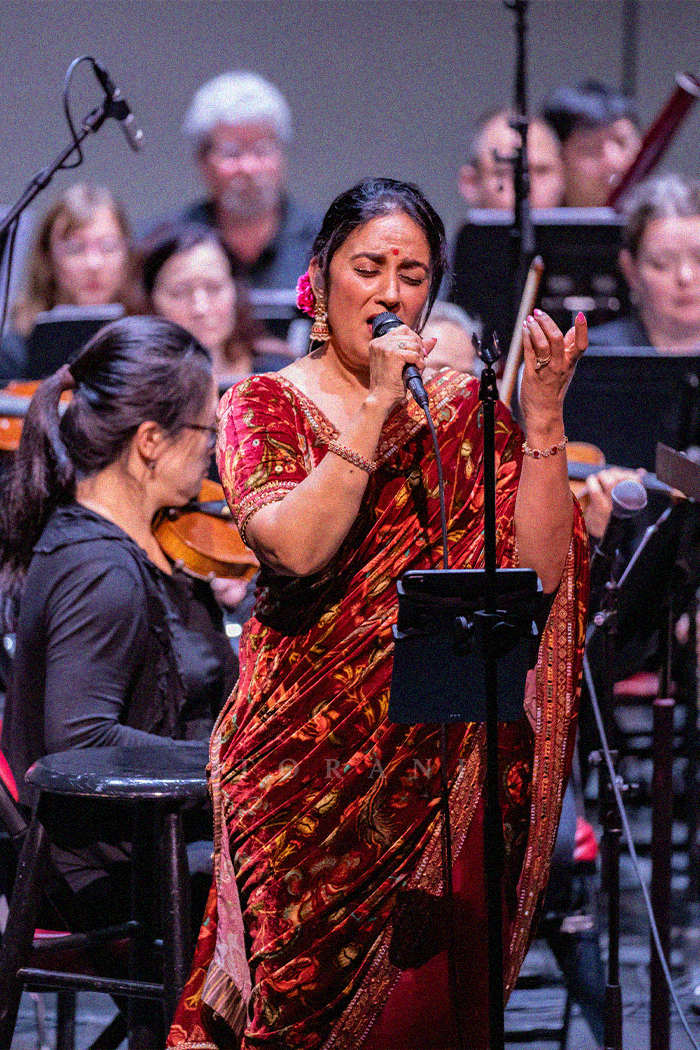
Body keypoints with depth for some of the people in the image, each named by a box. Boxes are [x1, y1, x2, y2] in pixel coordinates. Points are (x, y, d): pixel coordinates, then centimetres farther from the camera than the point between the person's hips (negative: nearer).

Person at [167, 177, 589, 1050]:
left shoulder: (464, 411, 12)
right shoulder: (264, 406, 7)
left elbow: (539, 570, -2)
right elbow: (299, 548, -12)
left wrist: (544, 413, -8)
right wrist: (375, 407, -13)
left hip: (444, 748, 1)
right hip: (307, 742, -1)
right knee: (309, 973, -15)